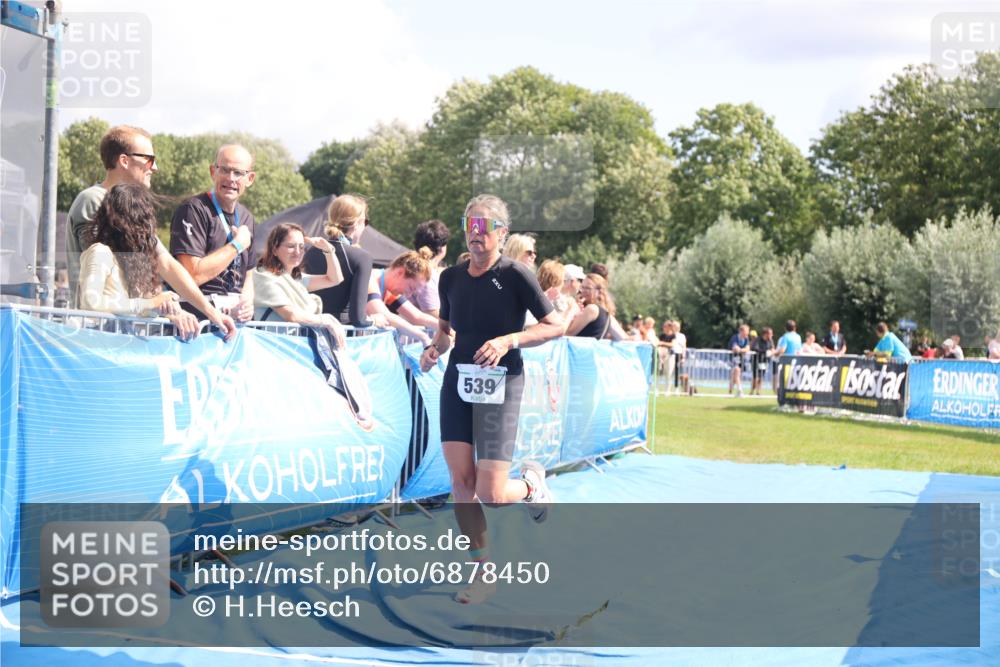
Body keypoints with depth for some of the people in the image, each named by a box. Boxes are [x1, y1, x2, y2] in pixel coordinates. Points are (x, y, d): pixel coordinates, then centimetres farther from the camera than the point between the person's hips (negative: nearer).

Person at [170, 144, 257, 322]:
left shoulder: (246, 217, 16)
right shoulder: (193, 209, -9)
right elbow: (193, 275, -19)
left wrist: (247, 301, 2)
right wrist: (237, 245, -10)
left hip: (237, 314, 7)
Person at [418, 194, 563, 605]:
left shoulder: (515, 275, -8)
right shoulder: (451, 277, 7)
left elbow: (556, 326, -7)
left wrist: (508, 340, -19)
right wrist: (435, 348, -1)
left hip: (500, 384, -5)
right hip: (458, 379, 5)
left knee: (490, 494, -10)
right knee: (461, 482, -2)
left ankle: (532, 484, 26)